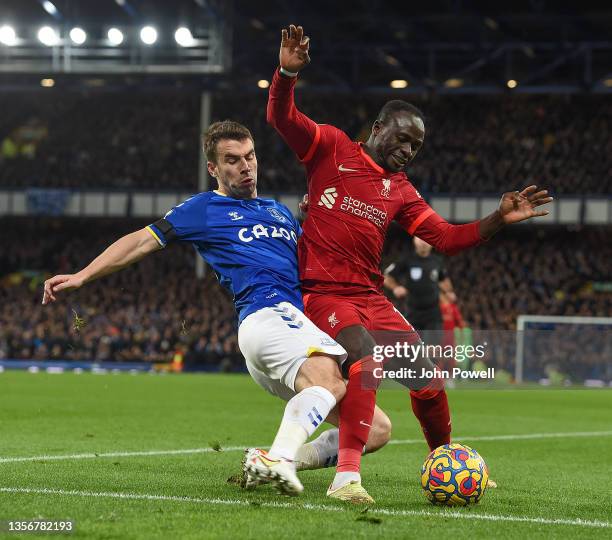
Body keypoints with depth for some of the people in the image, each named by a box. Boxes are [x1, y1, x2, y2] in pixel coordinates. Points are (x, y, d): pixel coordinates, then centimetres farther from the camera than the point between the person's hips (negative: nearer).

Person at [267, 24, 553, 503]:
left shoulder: (401, 192, 15)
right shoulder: (333, 149, 3)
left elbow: (447, 238, 10)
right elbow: (281, 118, -7)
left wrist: (498, 220, -3)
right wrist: (287, 73, -25)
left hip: (371, 297, 6)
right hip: (324, 294, -6)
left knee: (428, 381, 2)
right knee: (368, 359, -33)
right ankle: (347, 476, -36)